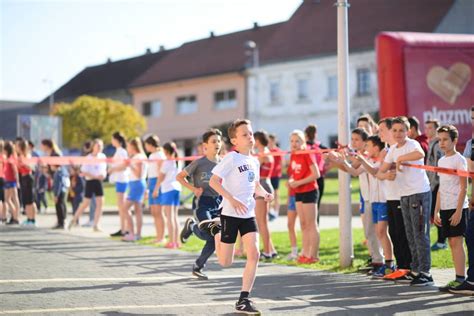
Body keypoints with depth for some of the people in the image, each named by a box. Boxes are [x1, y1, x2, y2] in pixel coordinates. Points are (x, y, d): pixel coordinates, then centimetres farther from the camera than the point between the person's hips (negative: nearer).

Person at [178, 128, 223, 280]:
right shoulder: (199, 163, -8)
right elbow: (179, 177, -1)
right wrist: (193, 189, -12)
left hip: (219, 202, 5)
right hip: (203, 203, -5)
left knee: (215, 239, 1)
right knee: (209, 235, -19)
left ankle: (198, 267, 18)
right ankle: (191, 226, 14)